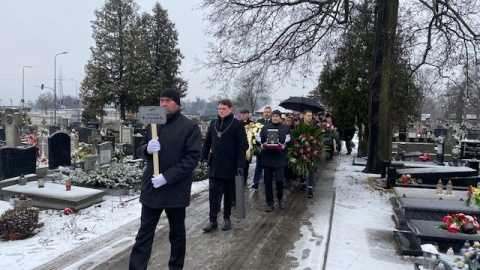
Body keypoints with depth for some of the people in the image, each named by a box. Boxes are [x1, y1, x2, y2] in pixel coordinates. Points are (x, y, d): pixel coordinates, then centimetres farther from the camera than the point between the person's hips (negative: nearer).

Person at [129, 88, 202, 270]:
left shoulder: (190, 127, -8)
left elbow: (193, 157, -14)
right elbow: (141, 150, 13)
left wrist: (167, 177, -21)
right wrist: (148, 148, -13)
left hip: (175, 190, -4)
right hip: (151, 188, 4)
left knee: (177, 234, 14)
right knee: (144, 234, 9)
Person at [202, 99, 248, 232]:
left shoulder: (237, 124, -7)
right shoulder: (213, 123, 9)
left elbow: (243, 146, -10)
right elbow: (207, 142, 14)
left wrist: (240, 164, -17)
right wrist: (204, 156, 3)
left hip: (230, 165, -4)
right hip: (214, 165, 4)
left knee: (228, 193, 10)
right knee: (213, 193, 3)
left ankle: (227, 218, 23)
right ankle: (213, 220, 9)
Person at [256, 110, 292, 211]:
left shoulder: (286, 128, 8)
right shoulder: (265, 127, 12)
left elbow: (290, 142, 3)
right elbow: (259, 139, 9)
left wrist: (285, 145, -17)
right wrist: (262, 144, -12)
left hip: (279, 158, -2)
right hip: (267, 157, 2)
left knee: (279, 180, -8)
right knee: (267, 181, 4)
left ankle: (280, 198, 21)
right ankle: (269, 203, 17)